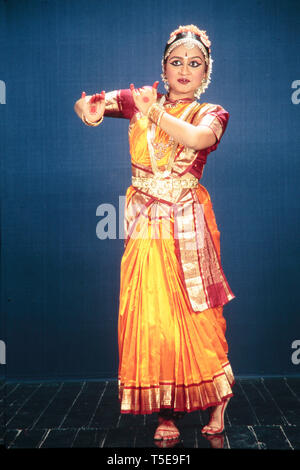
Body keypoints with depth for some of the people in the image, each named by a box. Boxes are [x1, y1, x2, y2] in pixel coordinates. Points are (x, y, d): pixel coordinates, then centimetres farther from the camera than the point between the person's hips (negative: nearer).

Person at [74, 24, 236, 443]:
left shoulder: (211, 113, 5)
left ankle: (217, 396, 19)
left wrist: (154, 111, -19)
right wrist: (90, 108, -24)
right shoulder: (139, 99, 11)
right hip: (145, 224, 2)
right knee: (149, 314, -2)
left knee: (195, 315, -1)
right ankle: (167, 412, 7)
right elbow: (92, 104, -1)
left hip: (187, 224, -2)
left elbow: (197, 137, -19)